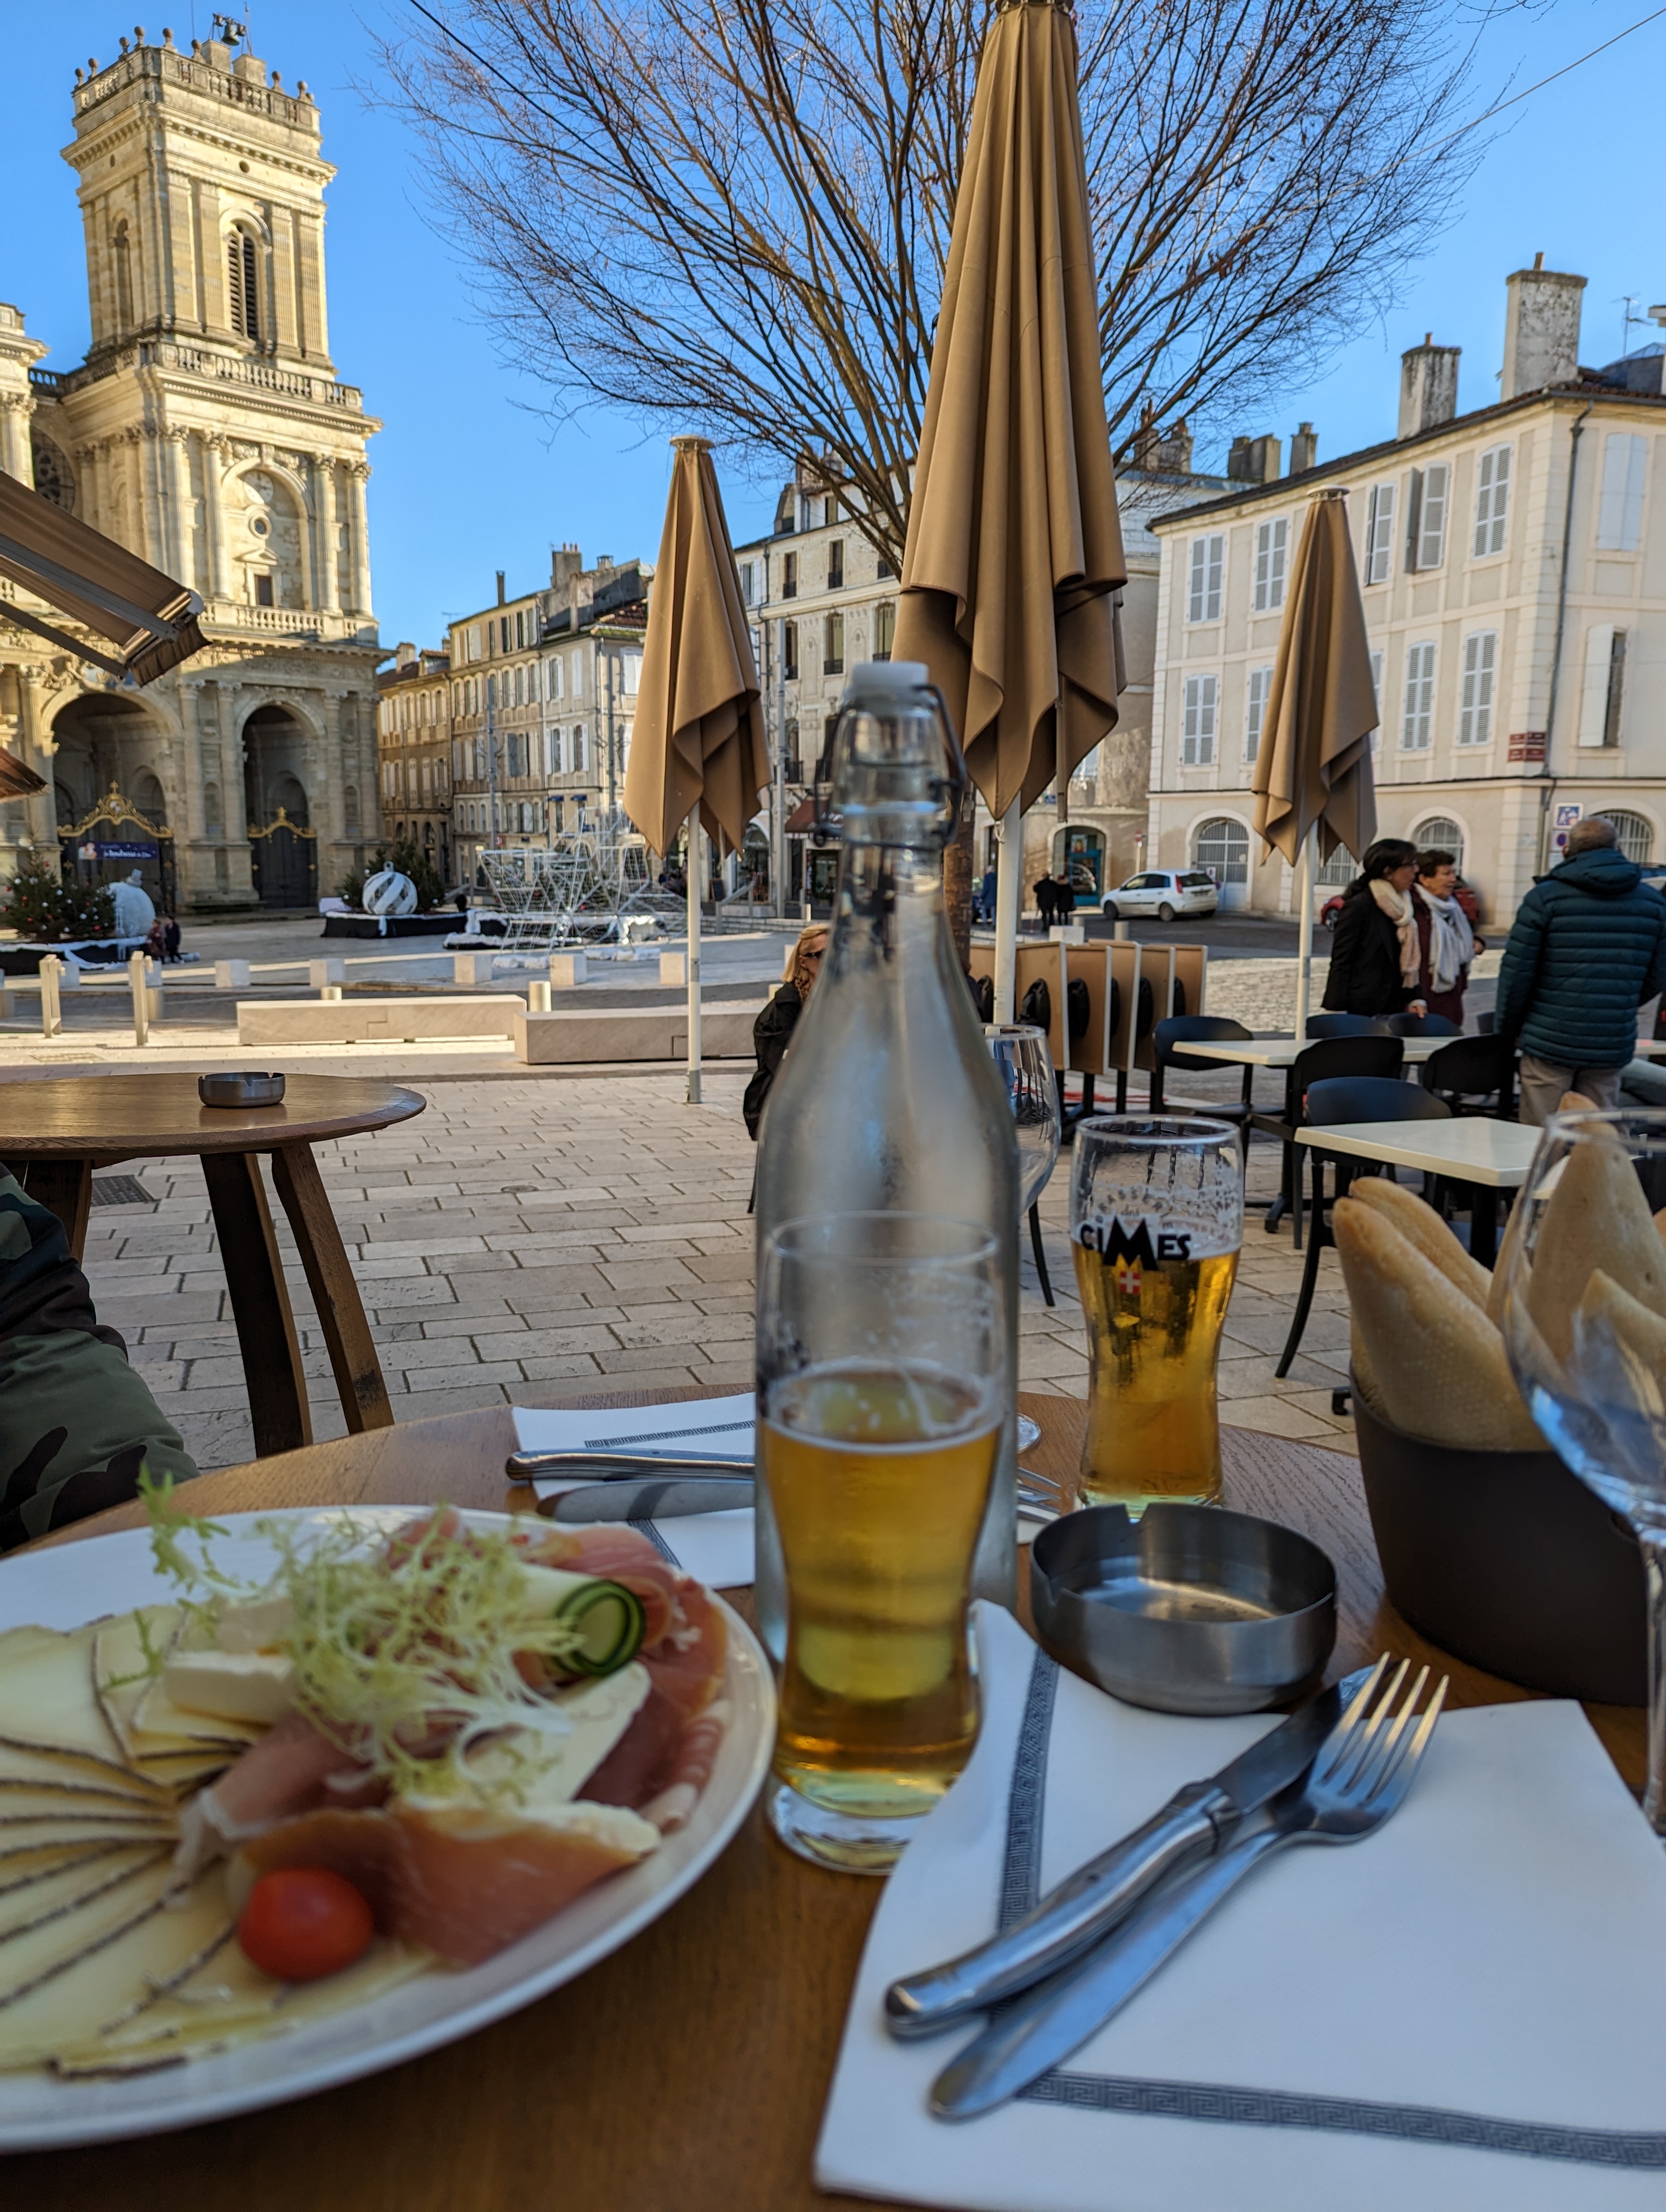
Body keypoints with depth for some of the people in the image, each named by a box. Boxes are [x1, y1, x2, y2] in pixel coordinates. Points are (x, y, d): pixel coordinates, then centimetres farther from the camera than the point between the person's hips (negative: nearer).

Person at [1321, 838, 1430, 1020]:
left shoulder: (1402, 908, 14)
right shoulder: (1357, 907, -9)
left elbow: (1407, 964, 20)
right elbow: (1340, 964, -11)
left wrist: (1414, 999, 7)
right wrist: (1337, 1014, -17)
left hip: (1393, 1012, 7)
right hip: (1360, 1011, -7)